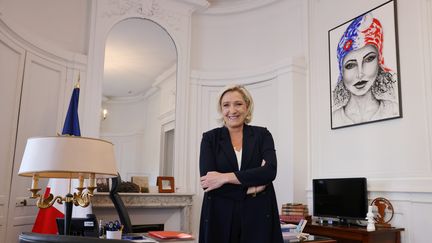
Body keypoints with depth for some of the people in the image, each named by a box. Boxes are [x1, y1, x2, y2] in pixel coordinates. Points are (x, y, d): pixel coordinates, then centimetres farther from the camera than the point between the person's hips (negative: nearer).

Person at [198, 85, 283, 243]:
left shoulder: (262, 135, 4)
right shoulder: (210, 138, 3)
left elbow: (270, 171, -12)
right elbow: (207, 180, -9)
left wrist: (225, 177, -16)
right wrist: (250, 188, -13)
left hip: (259, 216, 0)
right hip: (220, 217, 0)